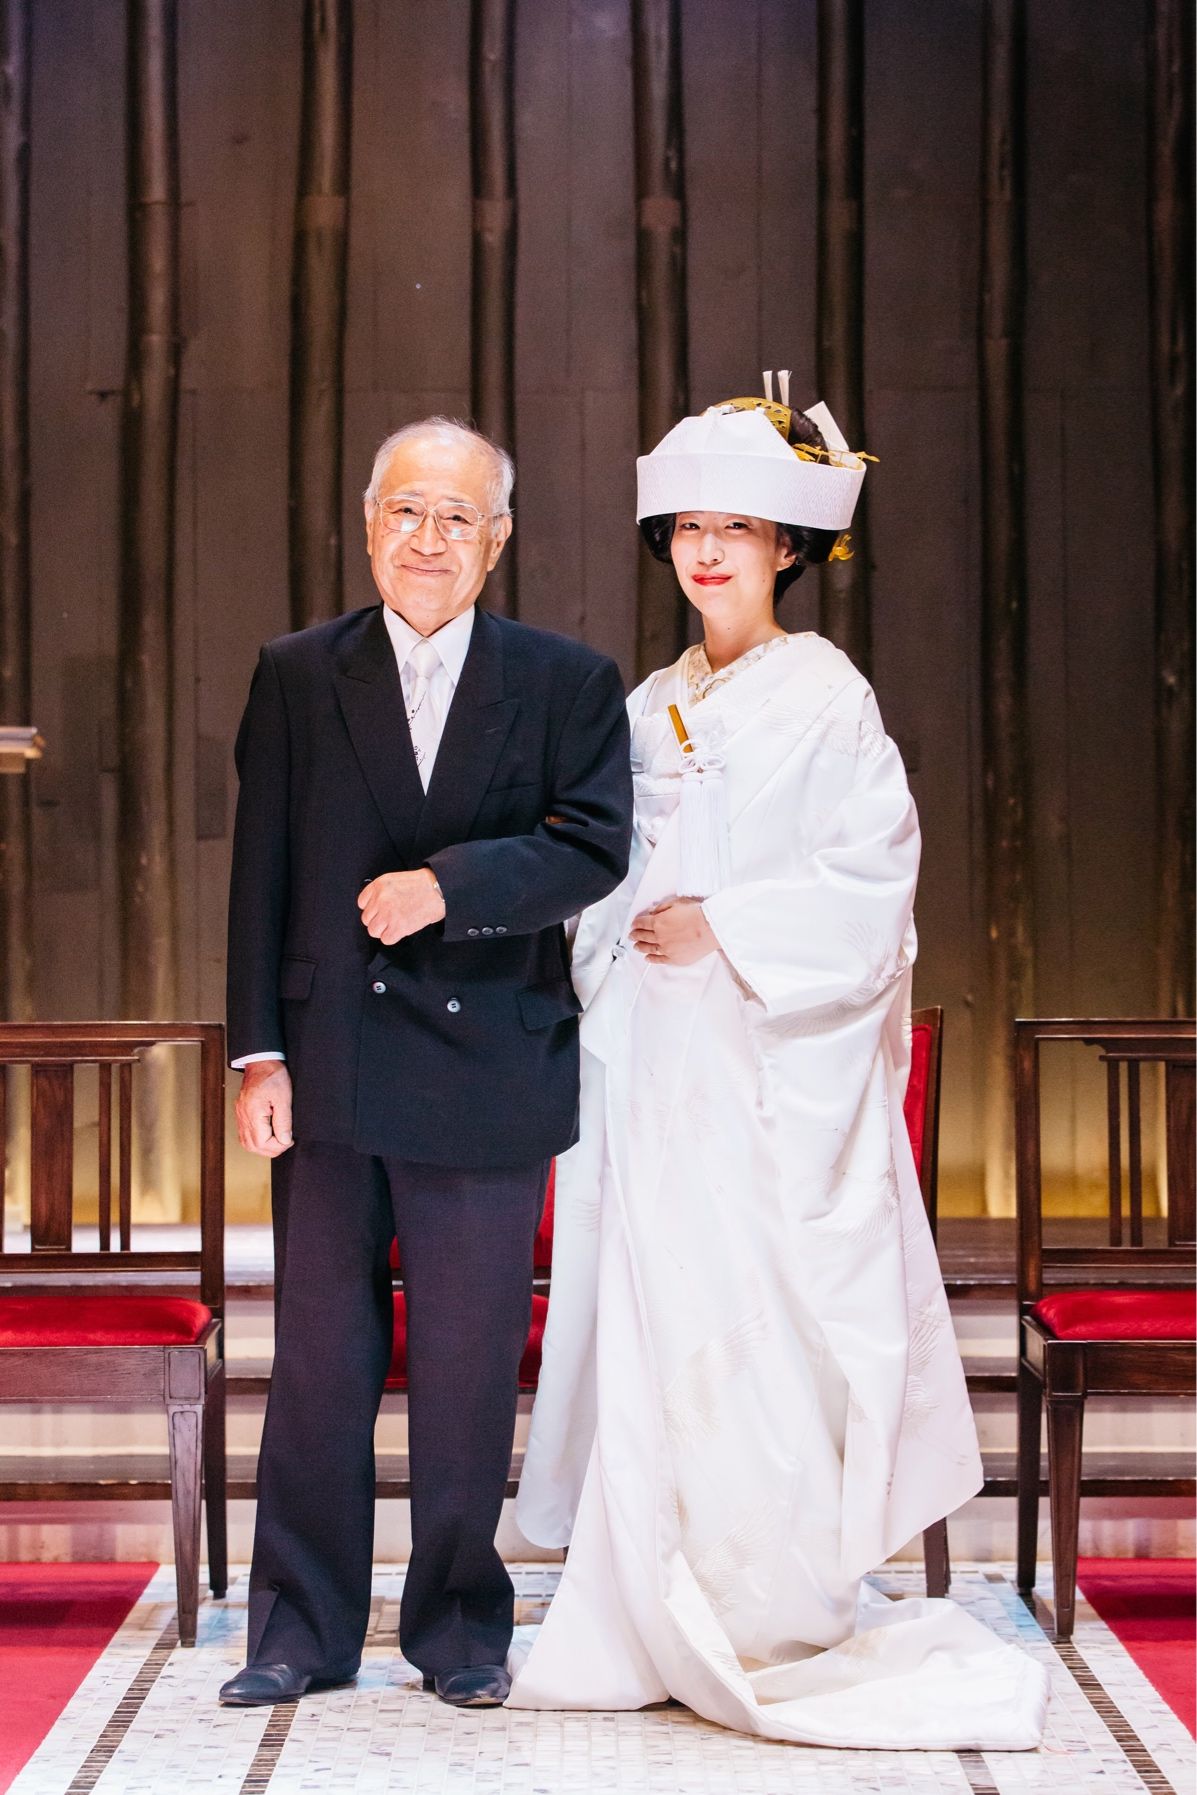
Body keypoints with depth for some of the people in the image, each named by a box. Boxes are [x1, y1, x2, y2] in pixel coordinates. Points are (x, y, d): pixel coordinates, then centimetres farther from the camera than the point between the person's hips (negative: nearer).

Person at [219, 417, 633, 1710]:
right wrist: (259, 1051, -2)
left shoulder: (569, 685, 4)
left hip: (486, 1072, -1)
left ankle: (460, 1628, 21)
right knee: (317, 1358, 7)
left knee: (470, 1366, 7)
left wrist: (447, 883, -20)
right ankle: (303, 1632, 18)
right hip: (329, 1069, 1)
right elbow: (261, 877, 5)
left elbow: (594, 849, -8)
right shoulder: (296, 676, 7)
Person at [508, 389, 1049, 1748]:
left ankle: (776, 1621, 2)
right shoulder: (649, 709, 16)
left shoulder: (824, 697, -2)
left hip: (772, 1063, -6)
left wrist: (723, 930, -13)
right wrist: (620, 957, 6)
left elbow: (871, 874, -10)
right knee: (649, 1318, 4)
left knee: (752, 1322, -8)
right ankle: (651, 1624, 10)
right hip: (653, 1061, 6)